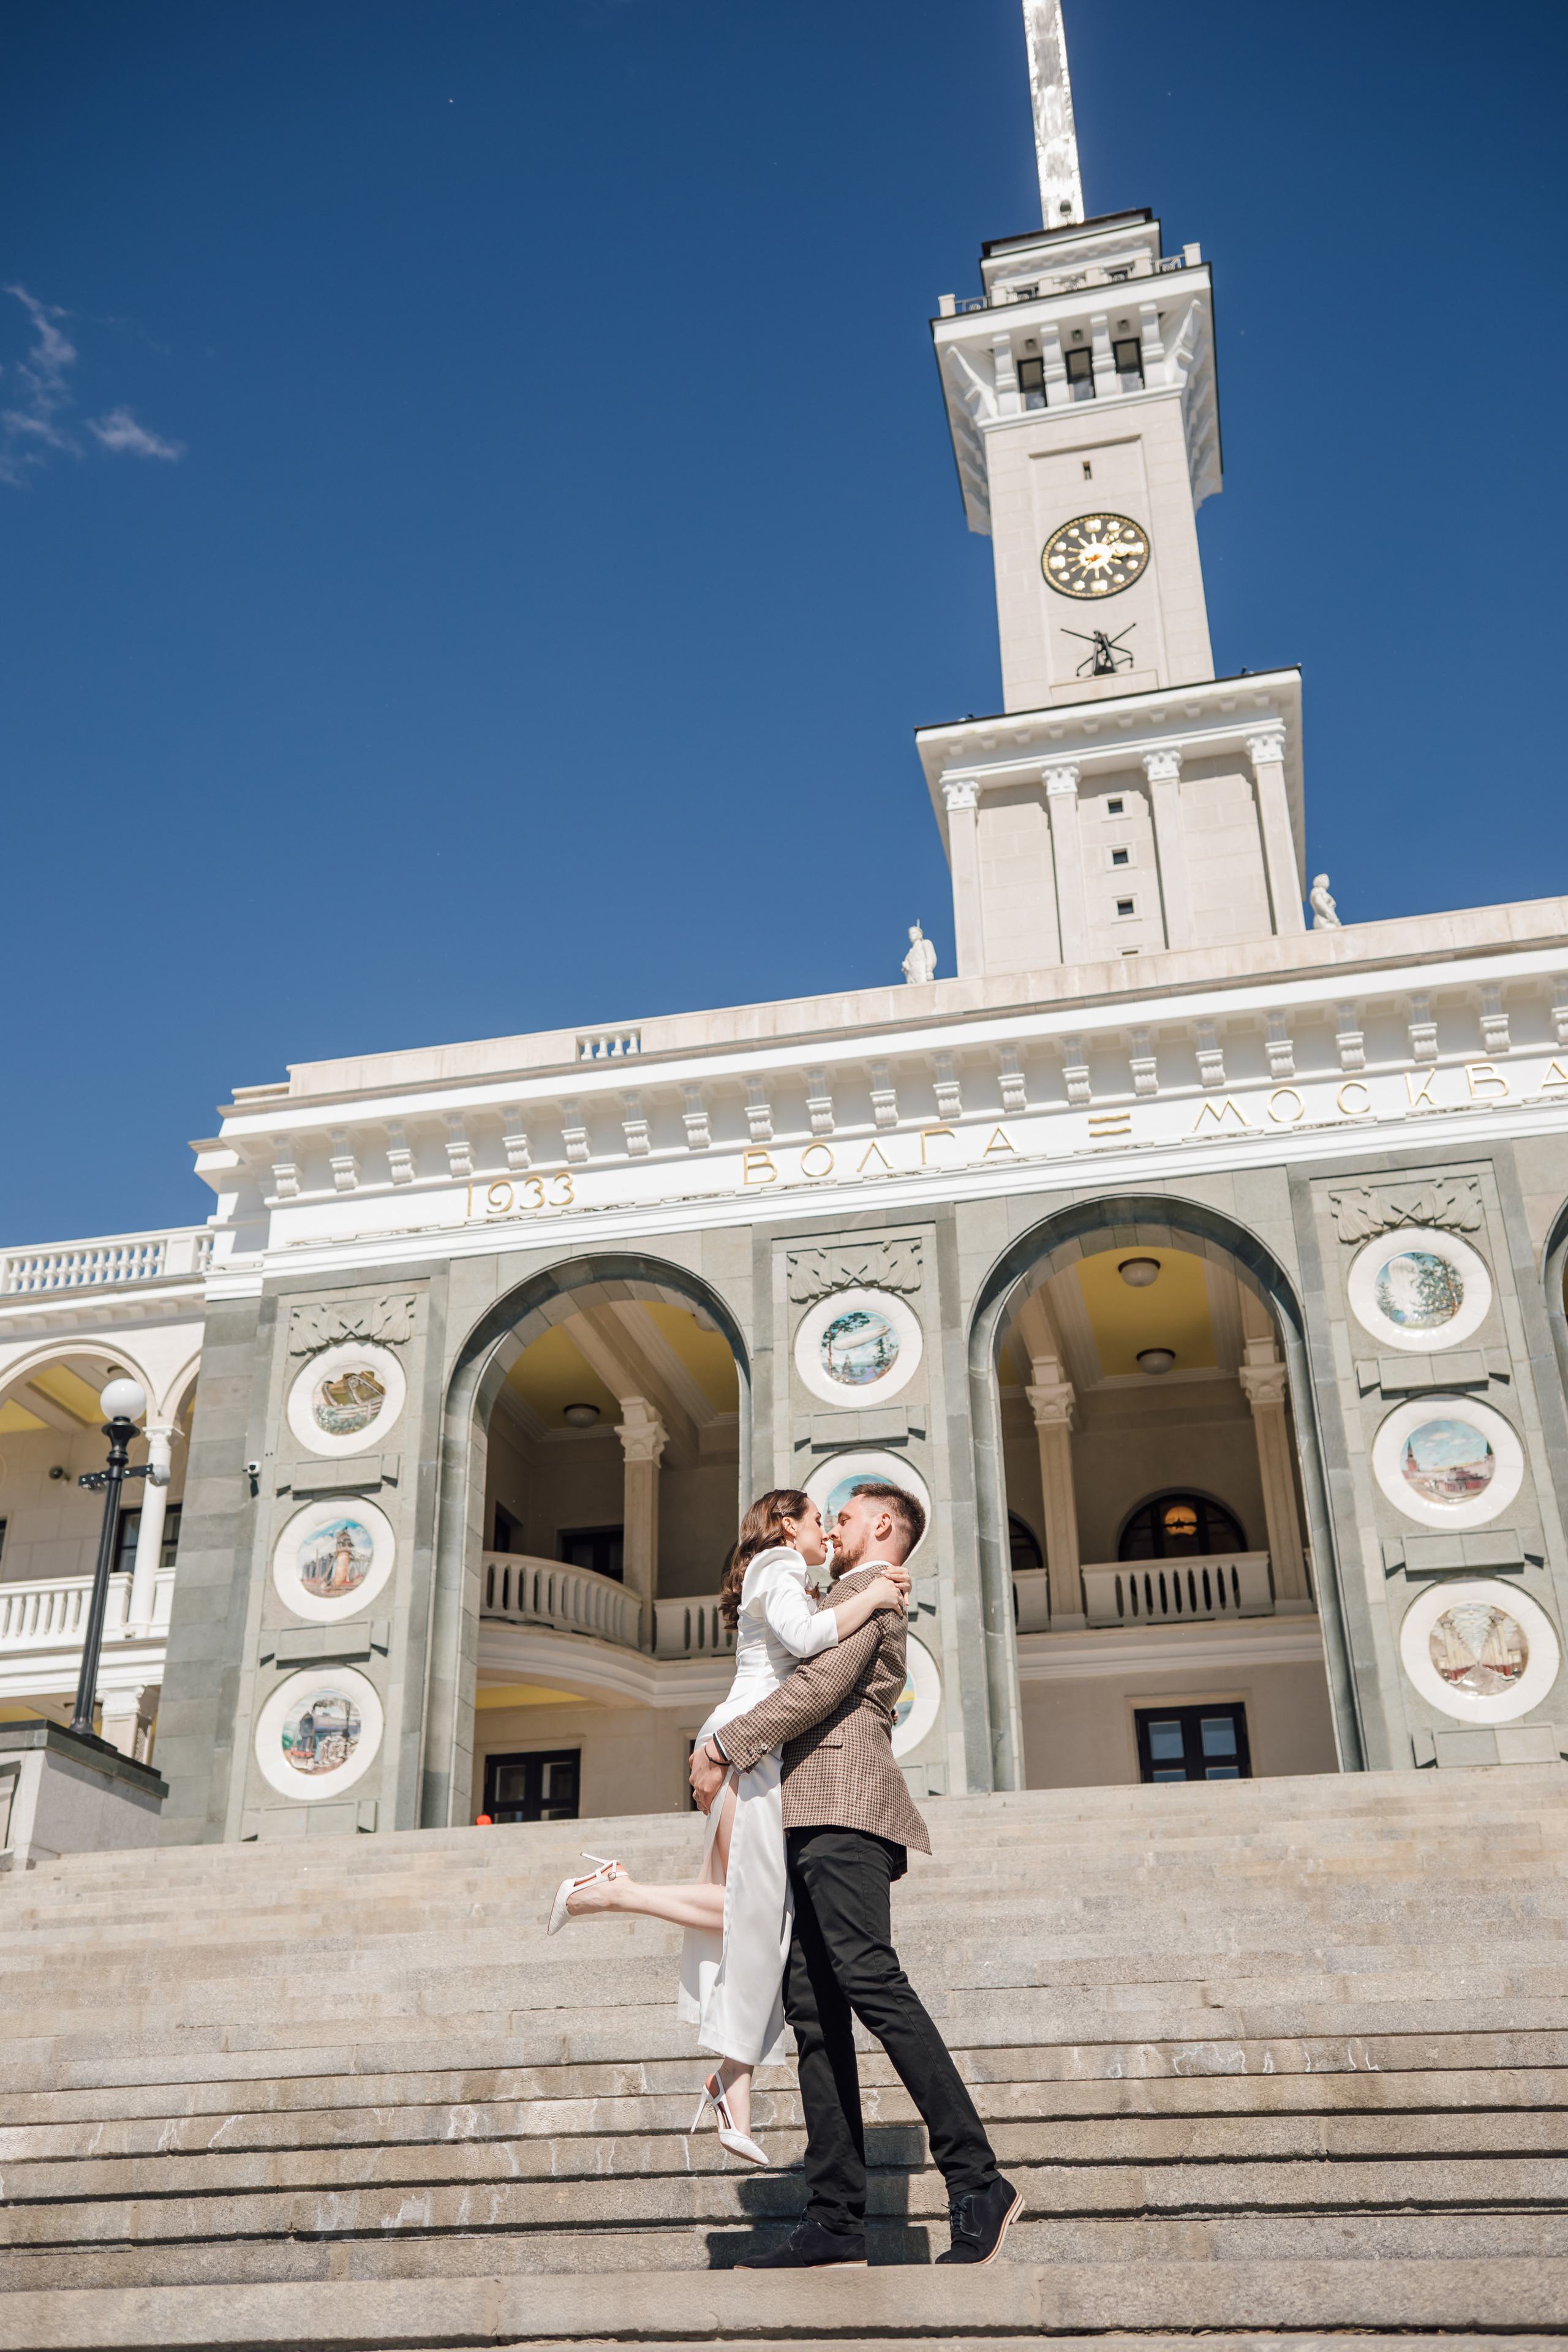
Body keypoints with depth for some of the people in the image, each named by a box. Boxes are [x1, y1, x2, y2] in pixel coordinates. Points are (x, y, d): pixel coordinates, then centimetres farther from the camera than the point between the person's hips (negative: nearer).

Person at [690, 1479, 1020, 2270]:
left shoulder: (866, 1591, 3)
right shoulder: (862, 1606, 32)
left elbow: (821, 1686, -11)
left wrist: (723, 1745, -8)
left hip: (843, 1808, -10)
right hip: (815, 1823, 10)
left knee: (870, 1981, -21)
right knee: (814, 2010, 0)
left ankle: (976, 2182, -23)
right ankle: (836, 2221, -3)